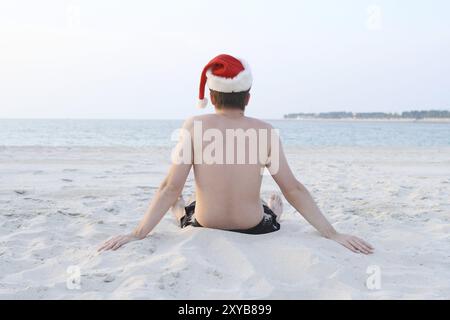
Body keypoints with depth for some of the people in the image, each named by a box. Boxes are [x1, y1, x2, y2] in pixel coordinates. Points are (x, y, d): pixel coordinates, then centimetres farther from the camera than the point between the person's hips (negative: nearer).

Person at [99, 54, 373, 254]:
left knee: (180, 203, 38)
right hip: (254, 230, 0)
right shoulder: (265, 131, -13)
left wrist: (137, 234, -14)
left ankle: (179, 210, 71)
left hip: (204, 228, 0)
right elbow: (294, 189, -12)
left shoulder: (193, 126, -15)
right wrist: (332, 234, -6)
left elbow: (171, 187, -18)